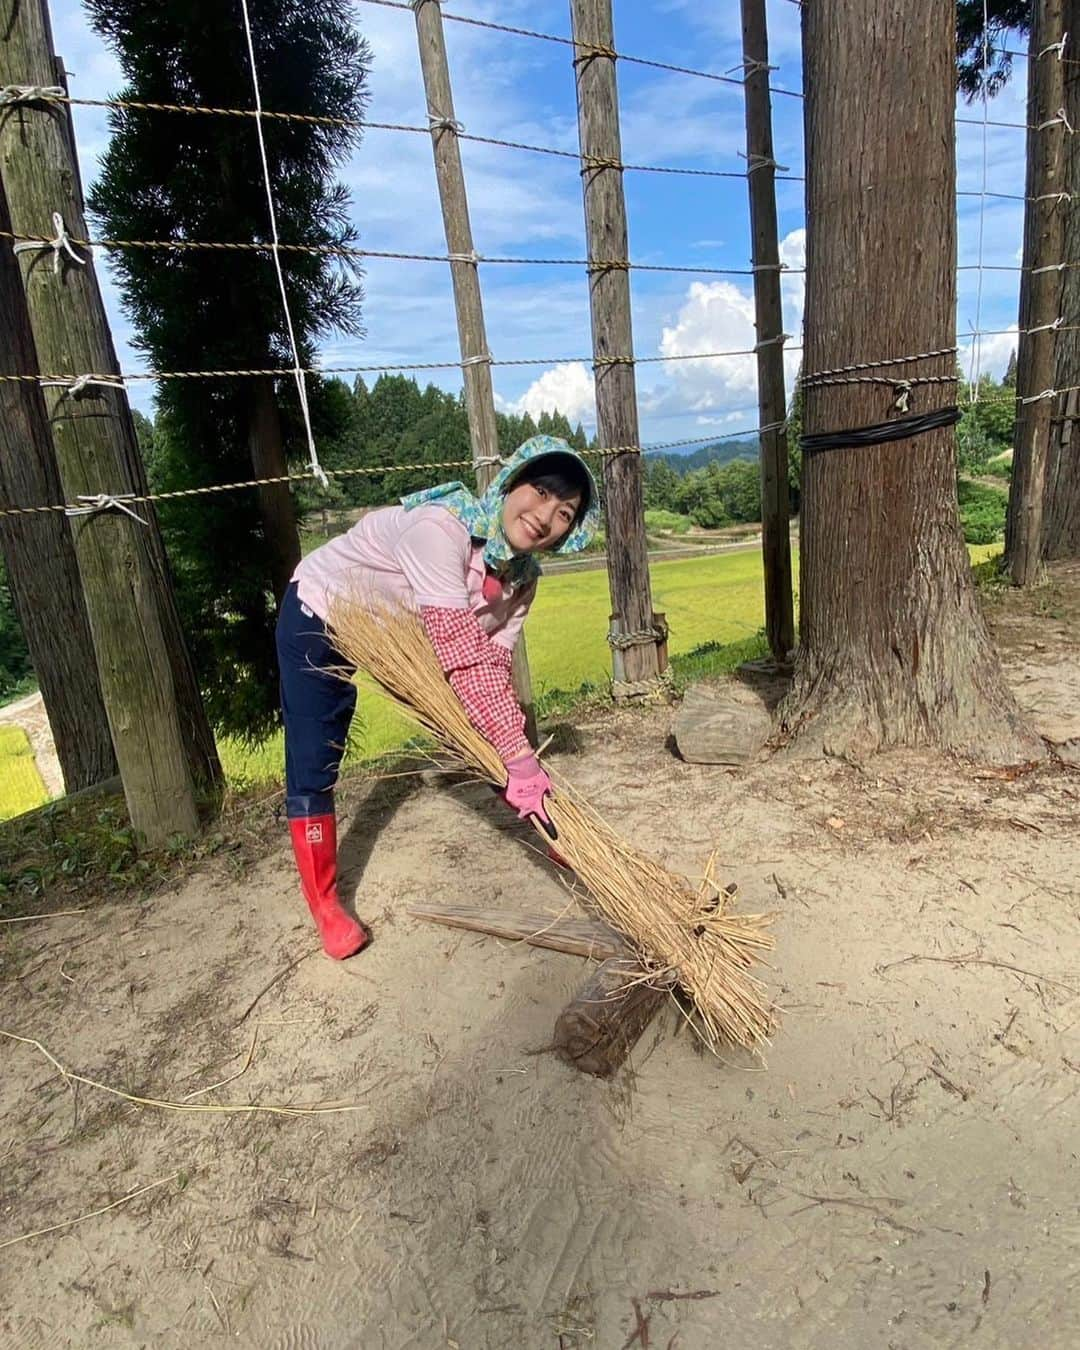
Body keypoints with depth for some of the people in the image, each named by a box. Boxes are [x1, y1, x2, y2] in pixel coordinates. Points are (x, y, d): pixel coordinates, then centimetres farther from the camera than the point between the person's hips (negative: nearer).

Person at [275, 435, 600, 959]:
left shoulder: (521, 575, -15)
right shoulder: (439, 526, -40)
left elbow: (492, 665, -16)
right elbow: (462, 657, -44)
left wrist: (519, 753, -27)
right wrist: (519, 756, -43)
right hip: (320, 617, -6)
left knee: (499, 733, 5)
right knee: (312, 771, -6)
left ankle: (558, 836, 24)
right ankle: (324, 905, 14)